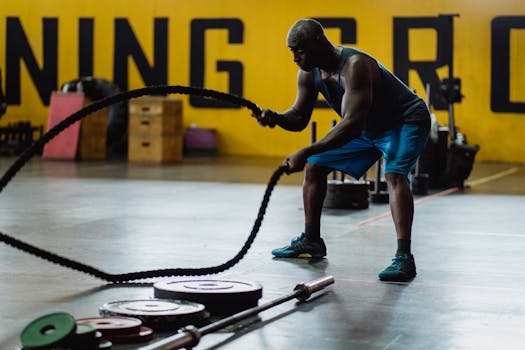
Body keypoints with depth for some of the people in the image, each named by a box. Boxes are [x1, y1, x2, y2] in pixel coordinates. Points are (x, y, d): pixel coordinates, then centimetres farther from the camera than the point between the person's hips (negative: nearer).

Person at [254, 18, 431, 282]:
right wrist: (276, 118, -27)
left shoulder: (355, 66, -36)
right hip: (367, 126, 9)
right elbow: (299, 118, -3)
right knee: (314, 166, 8)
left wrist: (306, 152, -47)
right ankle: (311, 241, 20)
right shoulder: (309, 73, -10)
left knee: (394, 174, -33)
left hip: (405, 122, -9)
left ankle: (404, 258, -37)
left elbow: (352, 124, -43)